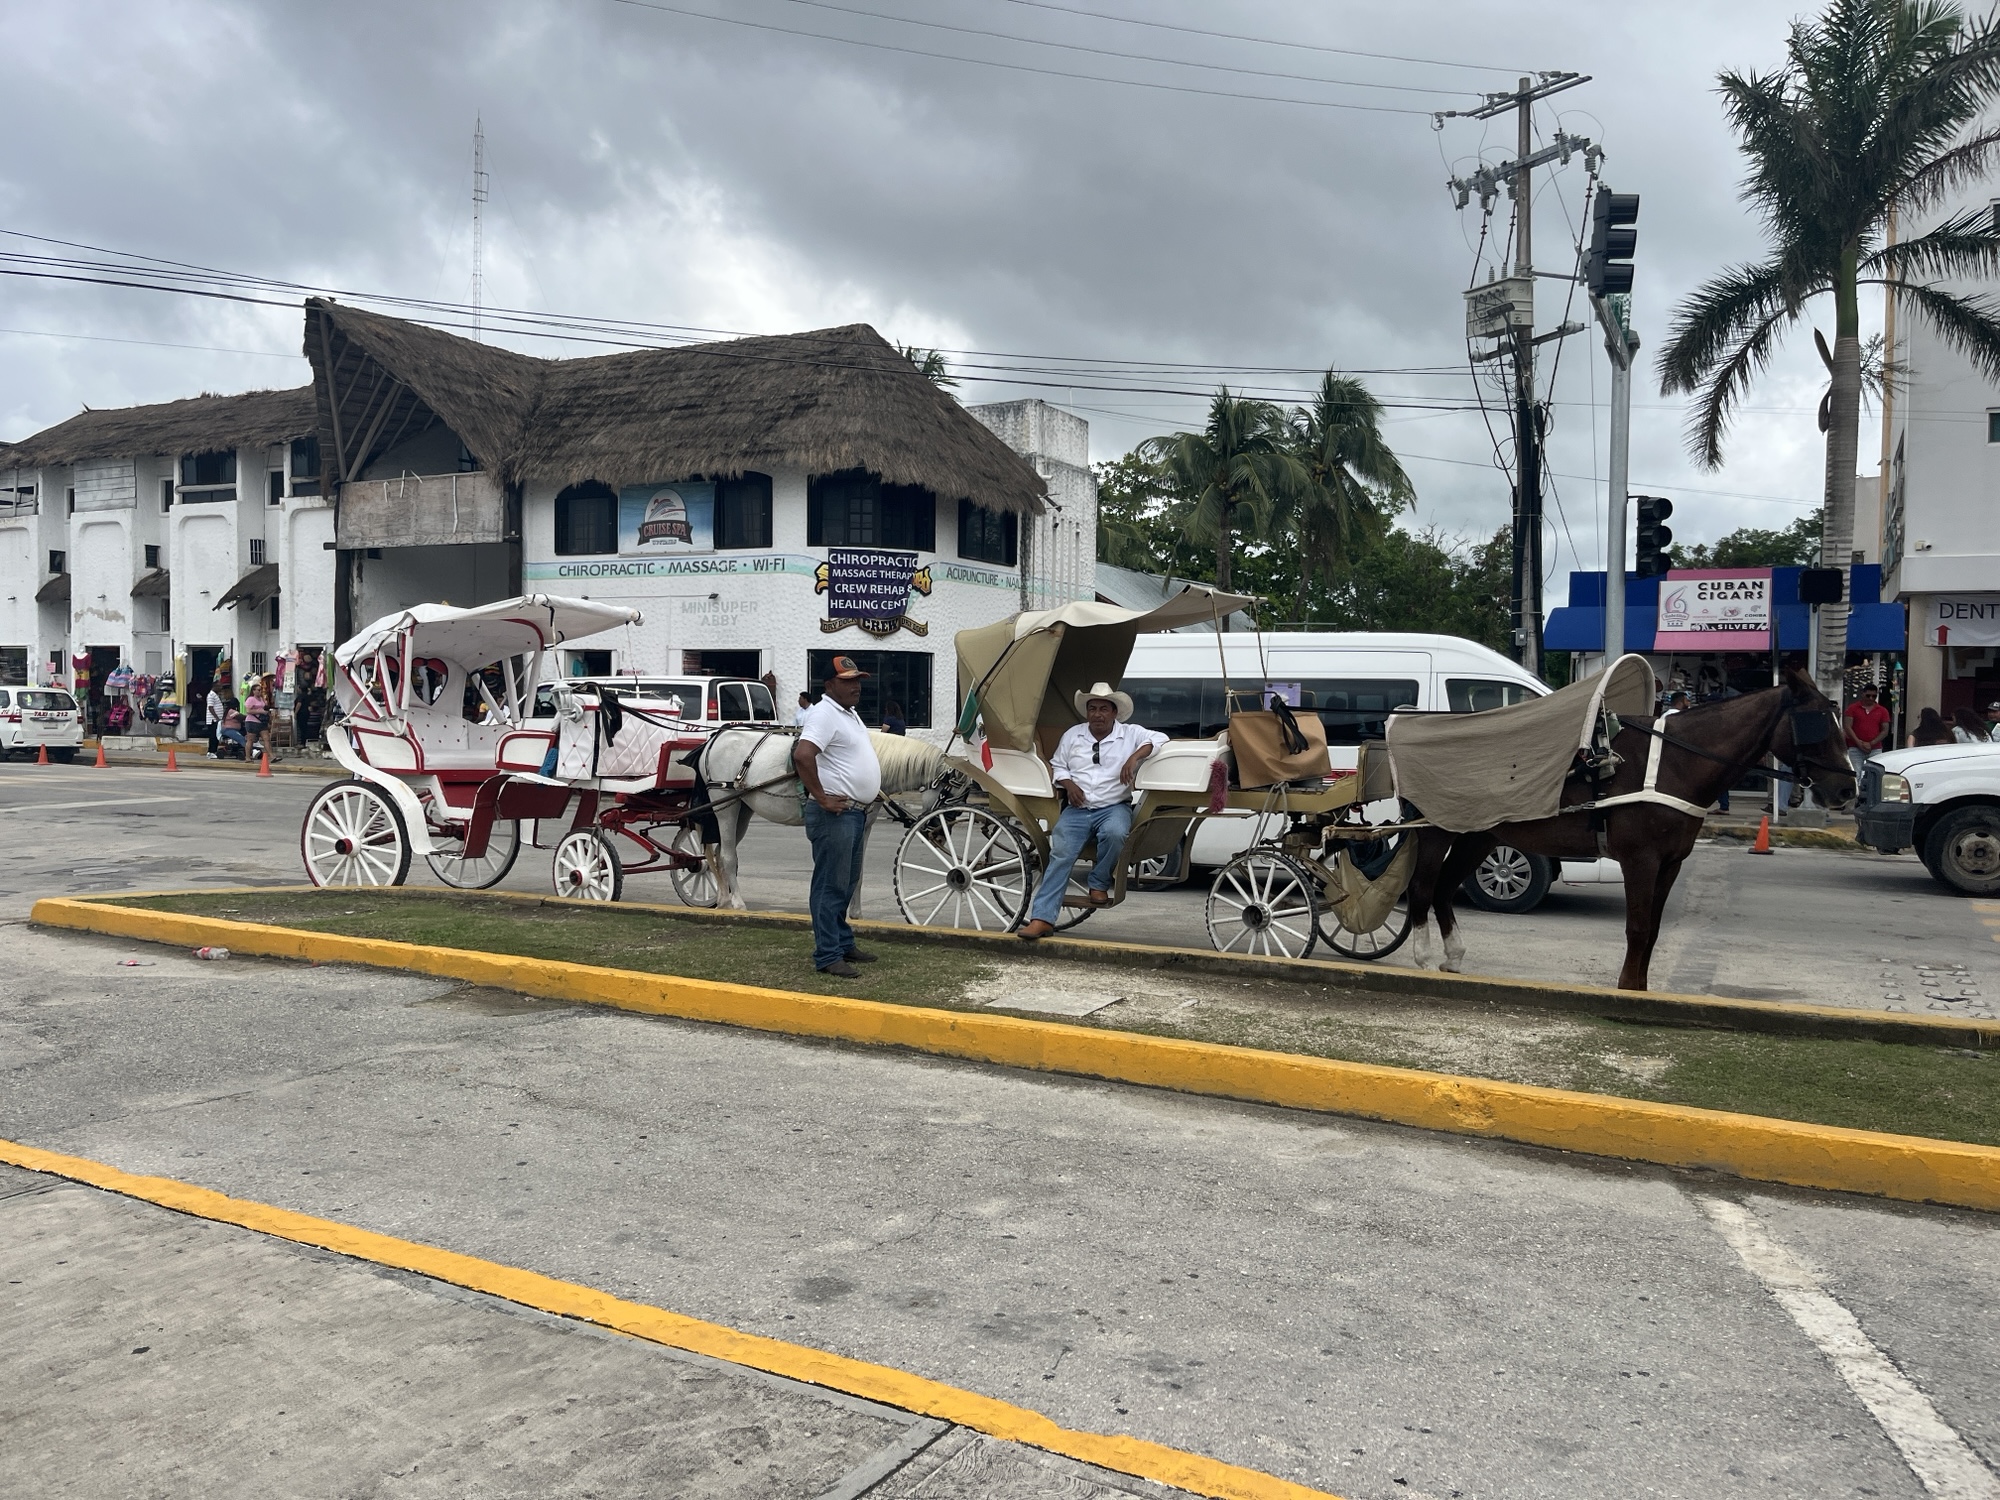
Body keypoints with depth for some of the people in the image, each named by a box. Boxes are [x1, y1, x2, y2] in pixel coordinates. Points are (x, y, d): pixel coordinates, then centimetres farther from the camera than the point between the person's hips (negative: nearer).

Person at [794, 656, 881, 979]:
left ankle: (844, 944, 29)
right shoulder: (824, 714, -15)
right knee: (831, 886, -4)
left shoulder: (850, 714, 16)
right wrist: (821, 797, -25)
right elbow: (802, 755, -31)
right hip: (836, 813, -10)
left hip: (856, 812, 10)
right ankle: (827, 956, 1)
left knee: (847, 883, 18)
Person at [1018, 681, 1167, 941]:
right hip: (1076, 810, 2)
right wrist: (1068, 784, -1)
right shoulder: (1072, 735, 15)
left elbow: (1160, 739, -5)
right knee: (1060, 854, -20)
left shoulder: (1130, 734, 6)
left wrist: (1135, 756, -21)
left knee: (1114, 833, -37)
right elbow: (1056, 766, 21)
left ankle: (1099, 885, -10)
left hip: (1114, 807, -2)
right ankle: (1042, 918, -24)